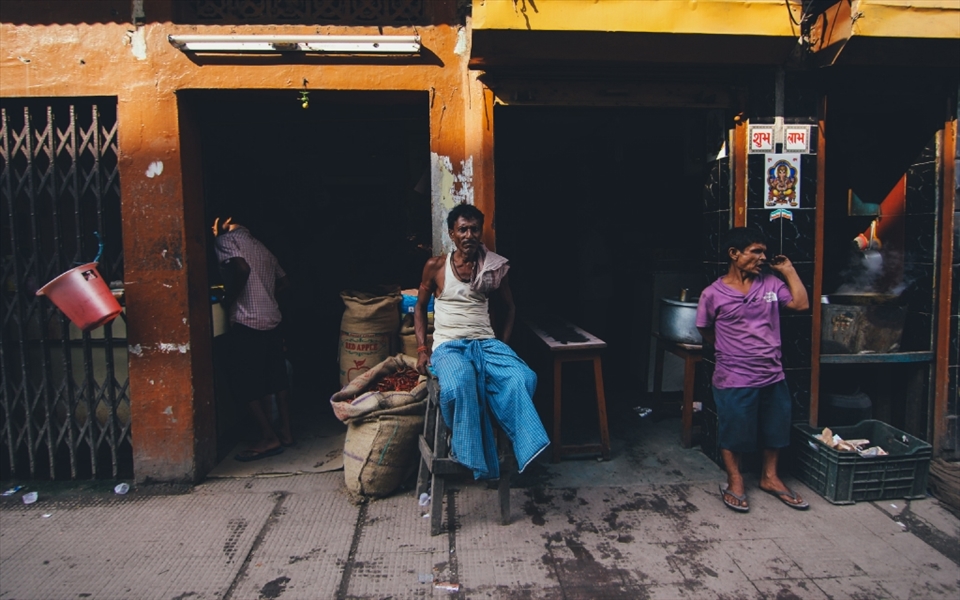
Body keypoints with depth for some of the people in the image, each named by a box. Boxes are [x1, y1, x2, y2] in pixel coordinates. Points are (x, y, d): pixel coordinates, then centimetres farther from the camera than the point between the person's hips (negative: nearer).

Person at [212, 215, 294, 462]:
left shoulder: (225, 240, -2)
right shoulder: (260, 246, 20)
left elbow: (242, 267, -22)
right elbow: (283, 282, 19)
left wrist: (228, 298, -10)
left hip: (248, 323, -8)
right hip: (273, 319, 8)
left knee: (244, 384, 1)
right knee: (276, 378, 14)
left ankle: (269, 438, 2)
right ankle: (286, 432, 20)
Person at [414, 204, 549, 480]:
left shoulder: (493, 267, 8)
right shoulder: (435, 266, 4)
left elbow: (510, 307, 18)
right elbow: (420, 307, 14)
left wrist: (502, 345, 5)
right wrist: (421, 348, 2)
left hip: (485, 342, 2)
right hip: (448, 345, -2)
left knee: (523, 378, -30)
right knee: (460, 385, -38)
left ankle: (524, 449, -17)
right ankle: (469, 454, -18)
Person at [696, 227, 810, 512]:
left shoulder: (770, 283, 2)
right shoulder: (713, 294, -10)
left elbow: (801, 304, -2)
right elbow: (705, 330, 3)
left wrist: (788, 270, 0)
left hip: (773, 375, 5)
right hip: (735, 379, -5)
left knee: (775, 428, 18)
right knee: (733, 433, 8)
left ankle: (769, 477, 37)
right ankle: (735, 481, 27)